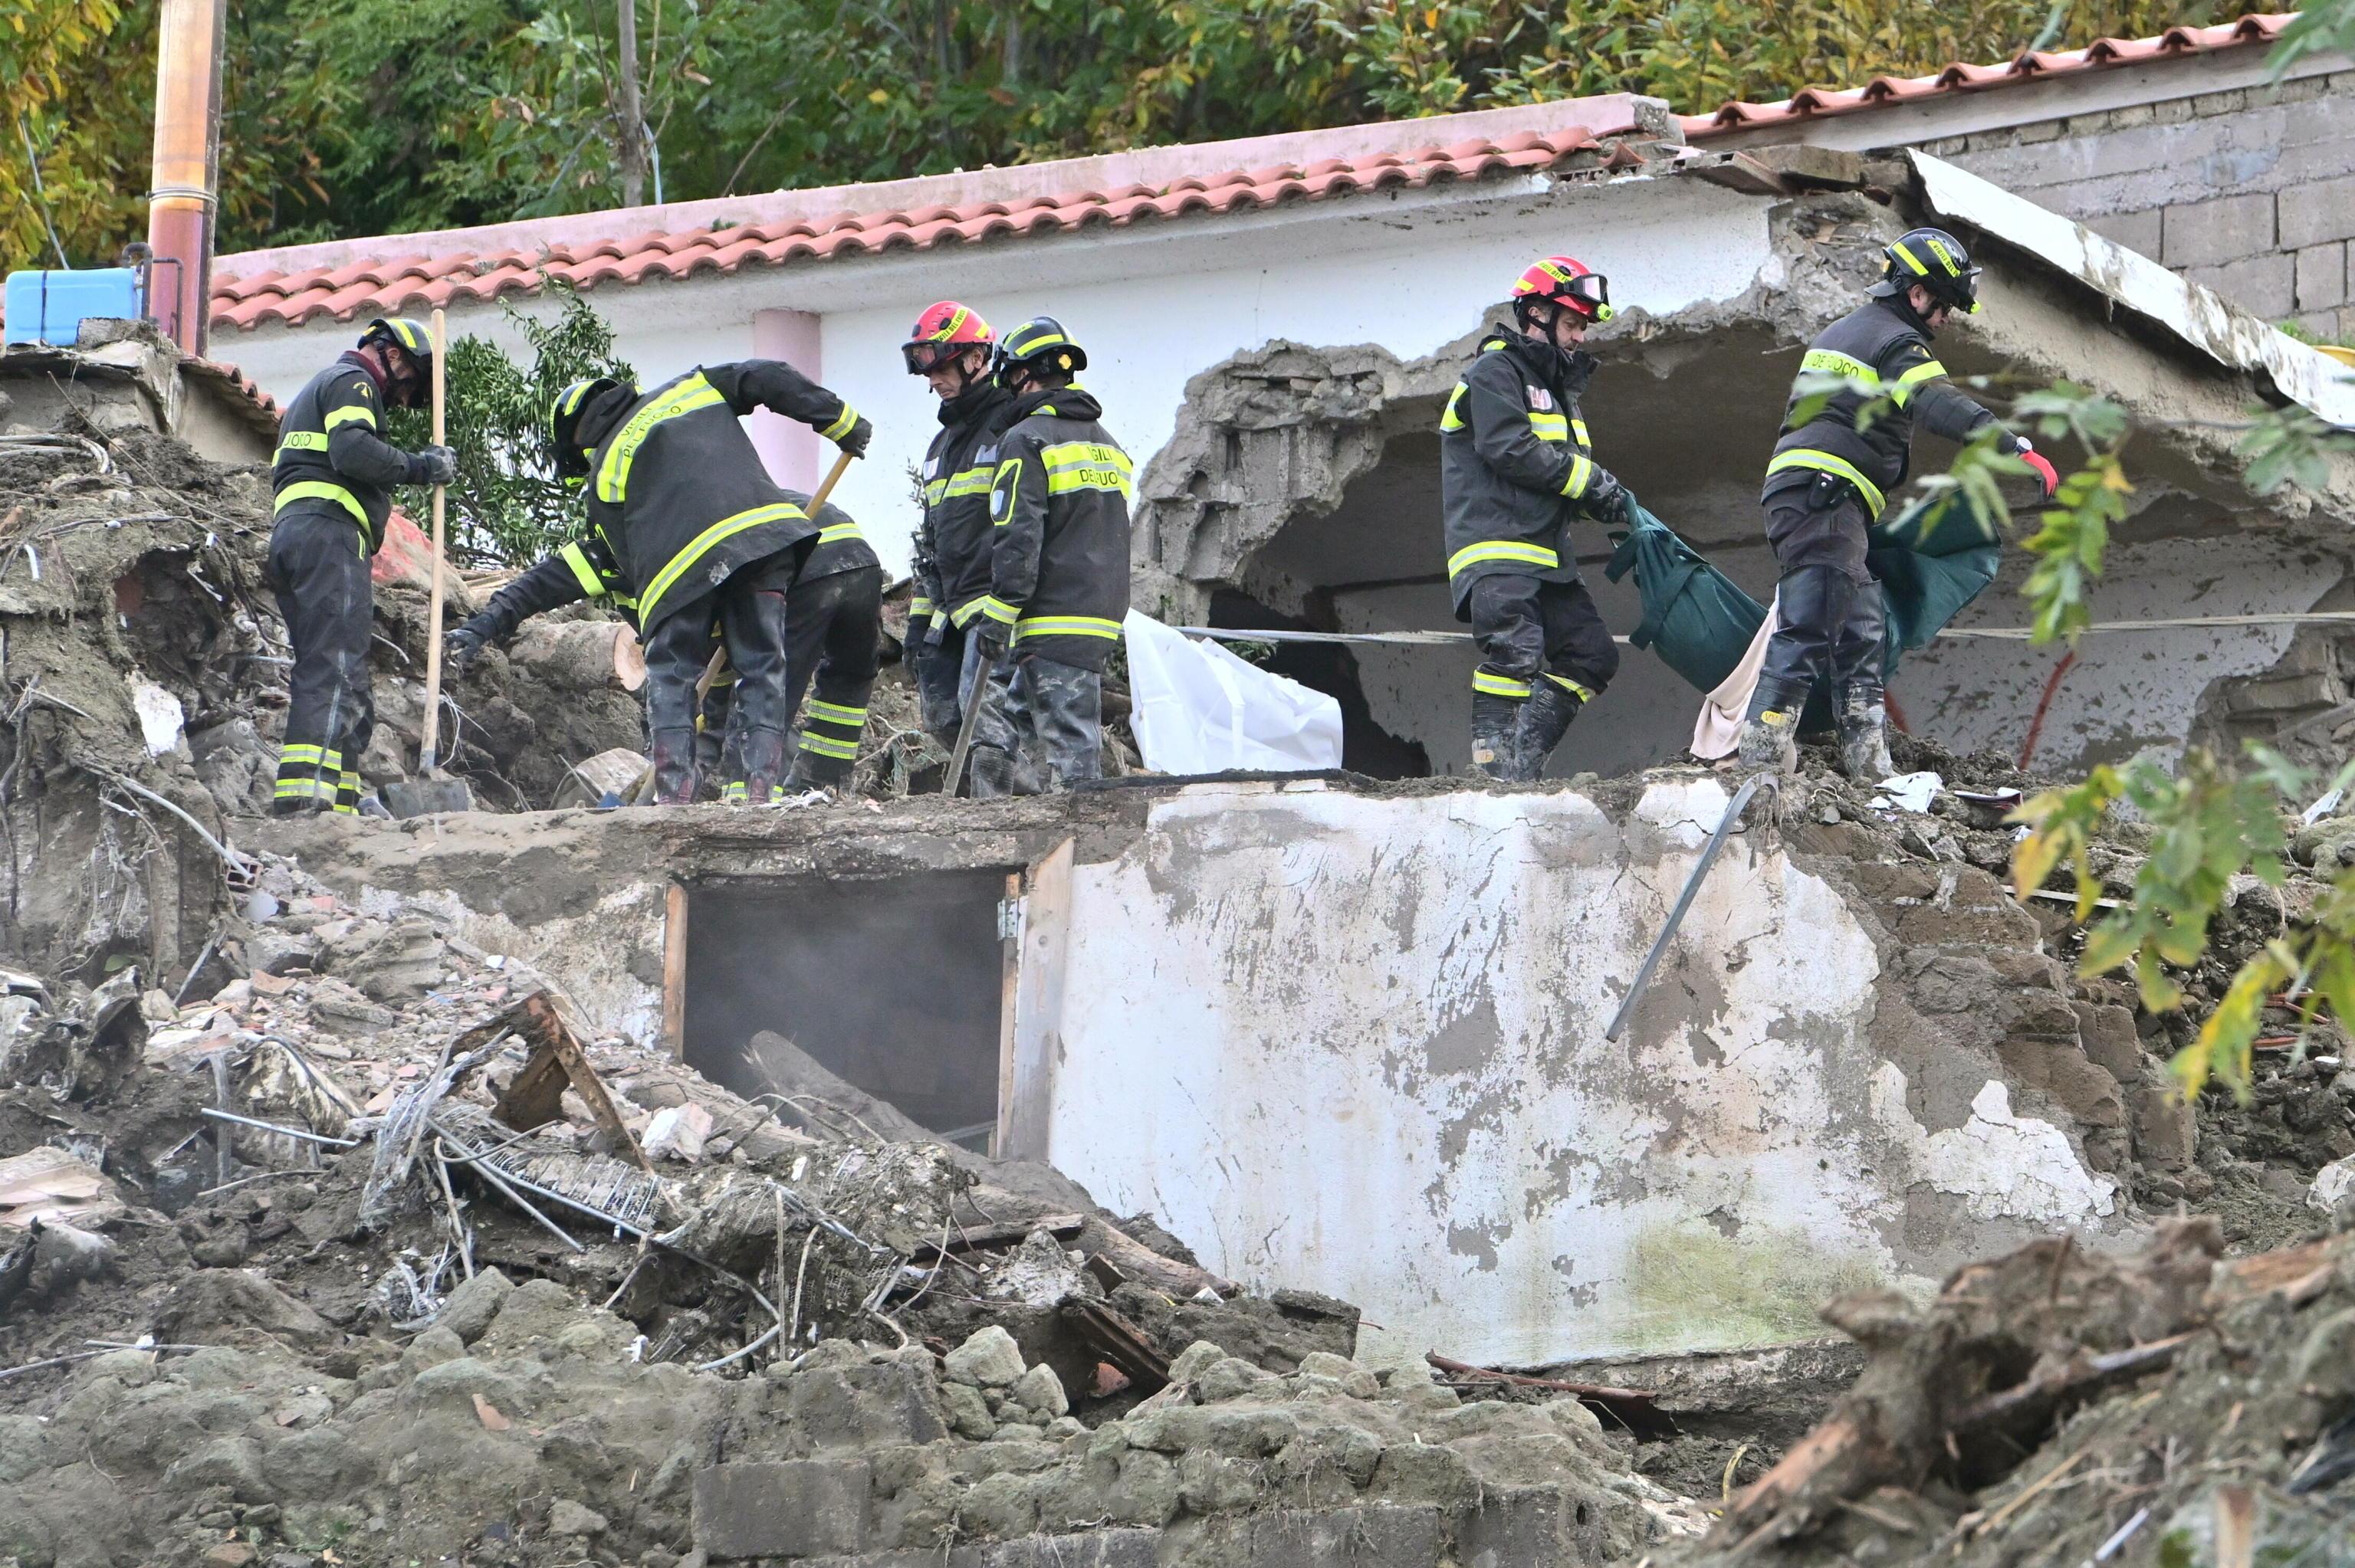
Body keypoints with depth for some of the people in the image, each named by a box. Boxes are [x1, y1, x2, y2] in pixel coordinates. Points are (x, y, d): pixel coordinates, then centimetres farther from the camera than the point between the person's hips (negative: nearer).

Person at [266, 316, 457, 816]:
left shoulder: (312, 393, 36)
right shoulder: (353, 383, 4)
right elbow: (352, 450, -15)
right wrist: (420, 466, -5)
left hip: (288, 531, 10)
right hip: (329, 532, -10)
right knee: (335, 671, -20)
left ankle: (337, 803, -2)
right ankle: (306, 798, -35)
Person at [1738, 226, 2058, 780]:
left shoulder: (1841, 332, 28)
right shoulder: (1896, 342, -4)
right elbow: (1943, 407, -21)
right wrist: (2019, 450, -28)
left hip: (1792, 489, 10)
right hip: (1825, 496, -10)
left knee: (1858, 632, 11)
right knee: (1810, 627, -17)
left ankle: (1868, 760, 8)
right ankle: (1761, 747, -25)